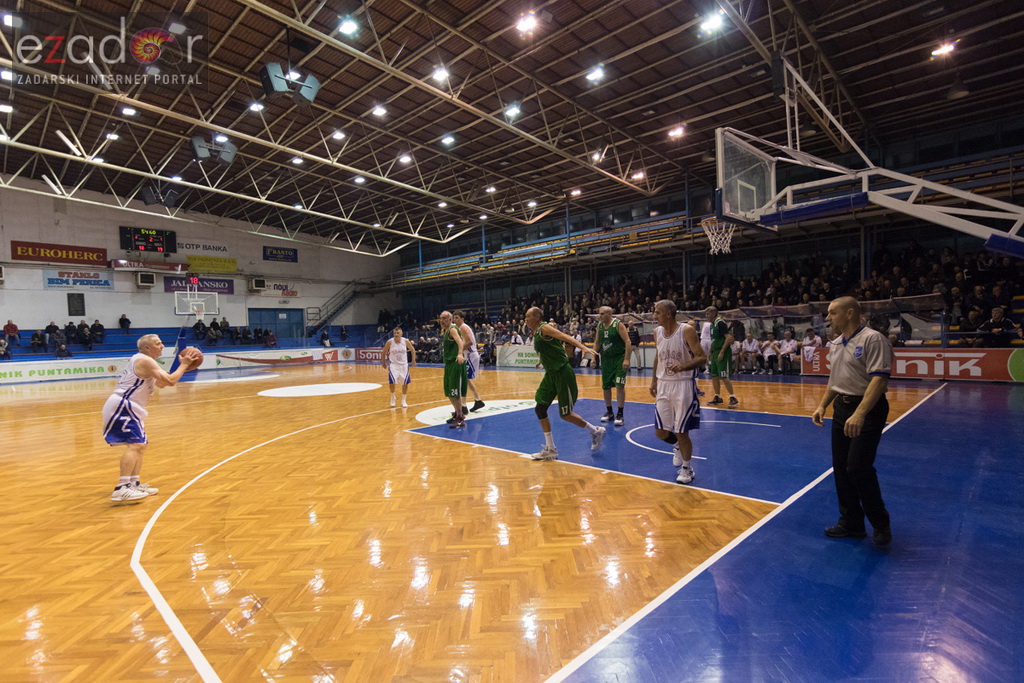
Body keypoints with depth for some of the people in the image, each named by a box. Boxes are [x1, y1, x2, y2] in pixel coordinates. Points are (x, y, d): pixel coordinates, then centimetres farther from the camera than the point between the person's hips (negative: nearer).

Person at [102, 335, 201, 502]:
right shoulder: (145, 360, -14)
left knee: (140, 445, 17)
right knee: (135, 444, -21)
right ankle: (122, 489, -27)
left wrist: (182, 367, 16)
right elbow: (170, 381, -22)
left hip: (126, 407, 11)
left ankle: (134, 484, 22)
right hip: (121, 406, -11)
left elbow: (161, 384, 24)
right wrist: (183, 365, -9)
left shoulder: (143, 361, 18)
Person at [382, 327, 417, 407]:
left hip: (403, 364, 2)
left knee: (405, 382, 5)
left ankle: (403, 401, 25)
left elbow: (412, 350, 4)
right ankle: (392, 397, 10)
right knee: (391, 381, -19)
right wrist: (383, 362, -4)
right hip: (393, 364, -2)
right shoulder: (390, 342, -13)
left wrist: (413, 360, -3)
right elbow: (384, 352, 1)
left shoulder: (406, 341, -11)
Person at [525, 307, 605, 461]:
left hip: (562, 373, -9)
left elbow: (565, 337, -27)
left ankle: (595, 432, 20)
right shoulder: (536, 333, 14)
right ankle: (550, 450, 11)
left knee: (565, 414, -3)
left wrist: (583, 347, -41)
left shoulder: (544, 328, -13)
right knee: (540, 409, 4)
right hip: (550, 374, 9)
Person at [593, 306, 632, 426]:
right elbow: (597, 343, 16)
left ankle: (620, 415, -1)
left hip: (619, 358, -6)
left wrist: (626, 359, -22)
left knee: (619, 385, -11)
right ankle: (609, 412, 24)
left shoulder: (618, 324, -13)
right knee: (606, 386, 9)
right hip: (606, 359, 6)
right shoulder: (599, 325, 5)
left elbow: (628, 342, -16)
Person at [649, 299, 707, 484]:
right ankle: (678, 446, 40)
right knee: (660, 432, 7)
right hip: (663, 385, 5)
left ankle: (687, 468, 23)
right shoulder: (657, 331, 4)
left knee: (681, 432, 0)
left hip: (683, 385, -5)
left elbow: (702, 358, -14)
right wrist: (654, 380, 18)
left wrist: (683, 366, -31)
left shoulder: (687, 330, -14)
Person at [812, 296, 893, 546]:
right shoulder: (836, 344, 12)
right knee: (841, 469, 10)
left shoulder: (872, 339, -14)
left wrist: (859, 414, -31)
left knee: (858, 468, -10)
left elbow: (879, 378, -23)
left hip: (867, 410, -8)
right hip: (841, 408, 8)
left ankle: (880, 524, 14)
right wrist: (822, 405, 15)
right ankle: (851, 523, 24)